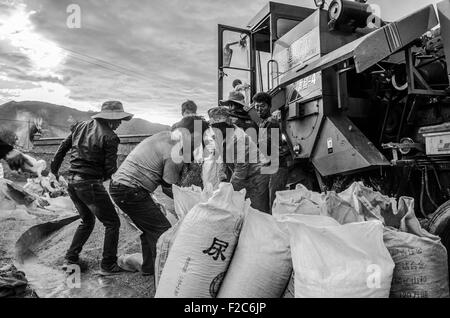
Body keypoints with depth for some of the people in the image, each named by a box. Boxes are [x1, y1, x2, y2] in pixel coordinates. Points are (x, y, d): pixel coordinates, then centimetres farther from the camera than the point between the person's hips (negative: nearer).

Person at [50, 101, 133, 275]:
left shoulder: (81, 126, 9)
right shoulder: (109, 137, -14)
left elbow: (63, 147, 17)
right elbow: (110, 169, -12)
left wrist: (54, 169, 28)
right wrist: (103, 177, 10)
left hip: (72, 182, 8)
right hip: (91, 184, -8)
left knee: (87, 221, 26)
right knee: (112, 222, 5)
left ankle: (71, 259, 31)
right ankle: (108, 265, 9)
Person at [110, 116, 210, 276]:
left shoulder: (165, 135, 8)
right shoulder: (175, 154, -19)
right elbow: (169, 189, -11)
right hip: (131, 191, -10)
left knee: (149, 229, 21)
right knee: (162, 230, -4)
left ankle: (149, 267, 34)